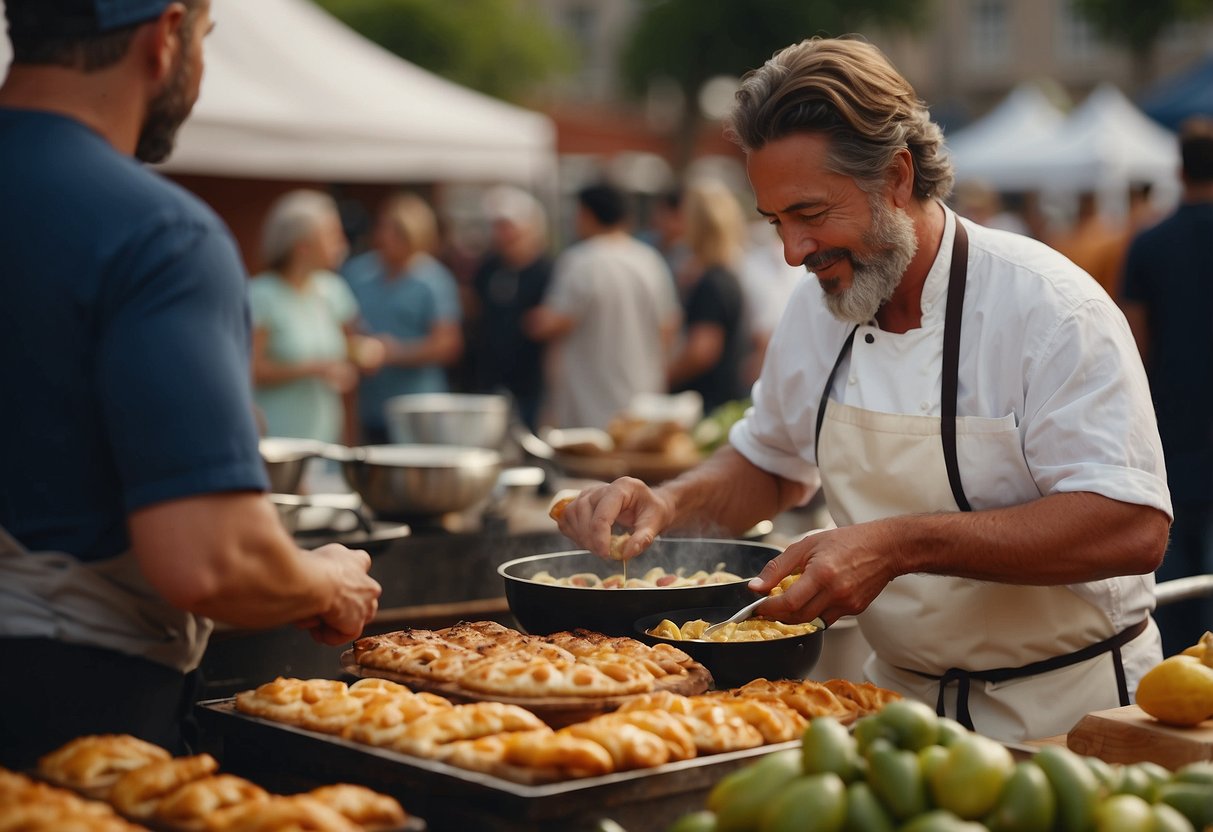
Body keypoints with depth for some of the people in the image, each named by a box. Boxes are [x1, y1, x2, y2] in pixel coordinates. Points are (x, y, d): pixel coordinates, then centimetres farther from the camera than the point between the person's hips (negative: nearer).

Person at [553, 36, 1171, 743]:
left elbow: (1132, 528, -24)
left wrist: (900, 545, -30)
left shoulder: (1049, 306, -16)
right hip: (905, 700, 5)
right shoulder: (820, 307, 5)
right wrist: (670, 502, -1)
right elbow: (770, 466, 20)